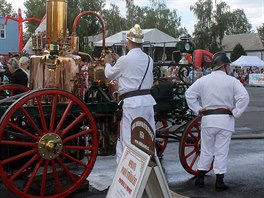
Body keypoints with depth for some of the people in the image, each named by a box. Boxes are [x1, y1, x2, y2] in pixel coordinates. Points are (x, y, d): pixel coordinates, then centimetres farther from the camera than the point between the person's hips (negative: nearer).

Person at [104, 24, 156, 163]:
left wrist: (107, 63, 29)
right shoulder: (149, 60, 9)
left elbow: (109, 74, 8)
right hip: (148, 100, 6)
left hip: (132, 103, -6)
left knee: (128, 139, -1)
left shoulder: (124, 60, -9)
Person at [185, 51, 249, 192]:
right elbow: (244, 97, -15)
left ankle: (200, 178, 21)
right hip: (225, 119, -2)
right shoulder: (232, 81, -5)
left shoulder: (203, 80, 3)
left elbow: (189, 93, 0)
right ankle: (219, 181, 7)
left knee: (206, 150, 14)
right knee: (222, 150, 3)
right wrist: (235, 113, -7)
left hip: (207, 119, 3)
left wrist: (197, 109, 3)